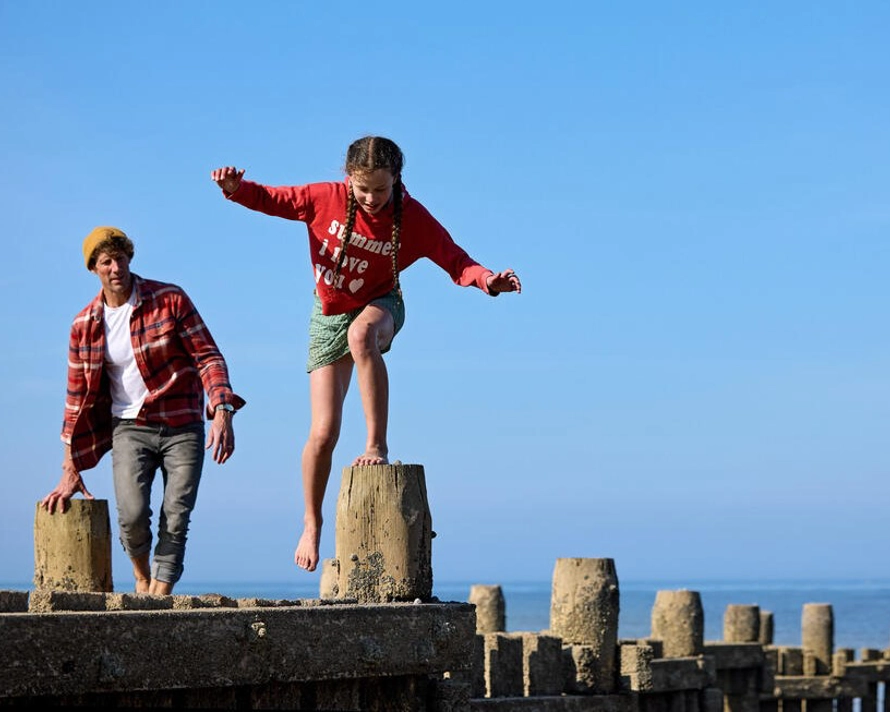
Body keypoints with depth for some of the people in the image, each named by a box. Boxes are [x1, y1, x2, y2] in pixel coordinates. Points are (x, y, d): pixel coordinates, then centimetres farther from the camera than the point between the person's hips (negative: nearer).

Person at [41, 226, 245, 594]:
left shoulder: (171, 300, -5)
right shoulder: (85, 325, 2)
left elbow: (208, 356, -6)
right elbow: (78, 397, 8)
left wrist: (222, 410, -23)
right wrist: (70, 471, 7)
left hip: (183, 428, -1)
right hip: (130, 429, 1)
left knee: (175, 520, -8)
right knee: (132, 516, -16)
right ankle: (141, 574, 14)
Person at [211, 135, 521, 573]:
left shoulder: (413, 220, -17)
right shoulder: (326, 199, -16)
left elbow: (455, 261, -17)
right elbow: (269, 199, -6)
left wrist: (487, 279, -37)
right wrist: (236, 189, -26)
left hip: (379, 307, -1)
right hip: (329, 316, 1)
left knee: (361, 333, -42)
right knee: (323, 432, -6)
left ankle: (377, 445, -35)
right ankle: (311, 524, 17)